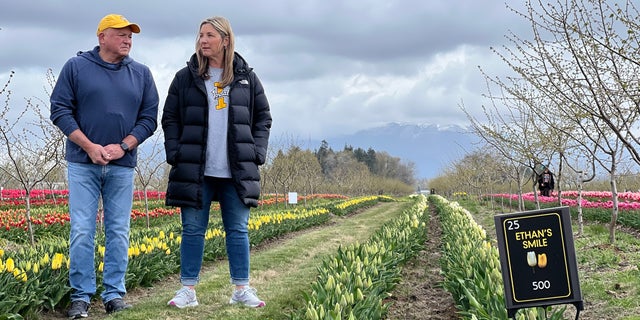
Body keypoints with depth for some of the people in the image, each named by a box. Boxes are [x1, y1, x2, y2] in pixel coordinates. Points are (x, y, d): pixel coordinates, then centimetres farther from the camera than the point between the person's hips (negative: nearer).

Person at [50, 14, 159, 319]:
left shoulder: (141, 74, 8)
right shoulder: (76, 67, 1)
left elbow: (149, 118, 5)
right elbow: (59, 110, -3)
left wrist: (123, 147, -10)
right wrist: (89, 147, -12)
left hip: (122, 165, 2)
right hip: (83, 163, -2)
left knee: (118, 232, 4)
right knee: (82, 231, -3)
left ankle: (114, 295, 11)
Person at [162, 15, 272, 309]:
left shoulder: (246, 78, 6)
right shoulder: (185, 78, 4)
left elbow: (263, 118, 10)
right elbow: (170, 118, 5)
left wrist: (256, 153, -1)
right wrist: (176, 153, -6)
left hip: (236, 172, 1)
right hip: (195, 171, 0)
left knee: (238, 230, 6)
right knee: (193, 230, 4)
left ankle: (241, 289, 14)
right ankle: (188, 289, 12)